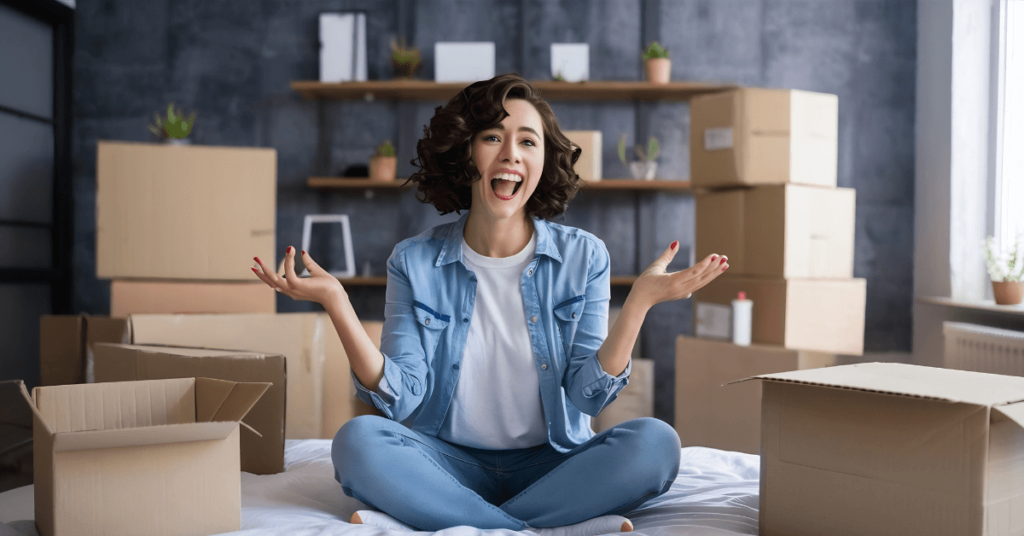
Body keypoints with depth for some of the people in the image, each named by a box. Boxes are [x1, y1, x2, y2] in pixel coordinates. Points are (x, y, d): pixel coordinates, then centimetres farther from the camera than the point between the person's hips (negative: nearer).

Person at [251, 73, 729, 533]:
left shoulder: (582, 257, 0)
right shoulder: (415, 264, 0)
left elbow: (589, 395, -6)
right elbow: (401, 398, -8)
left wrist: (638, 301, -17)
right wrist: (337, 305, -17)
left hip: (551, 464, 1)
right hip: (451, 464, 0)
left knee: (654, 443, -28)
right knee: (357, 441, -29)